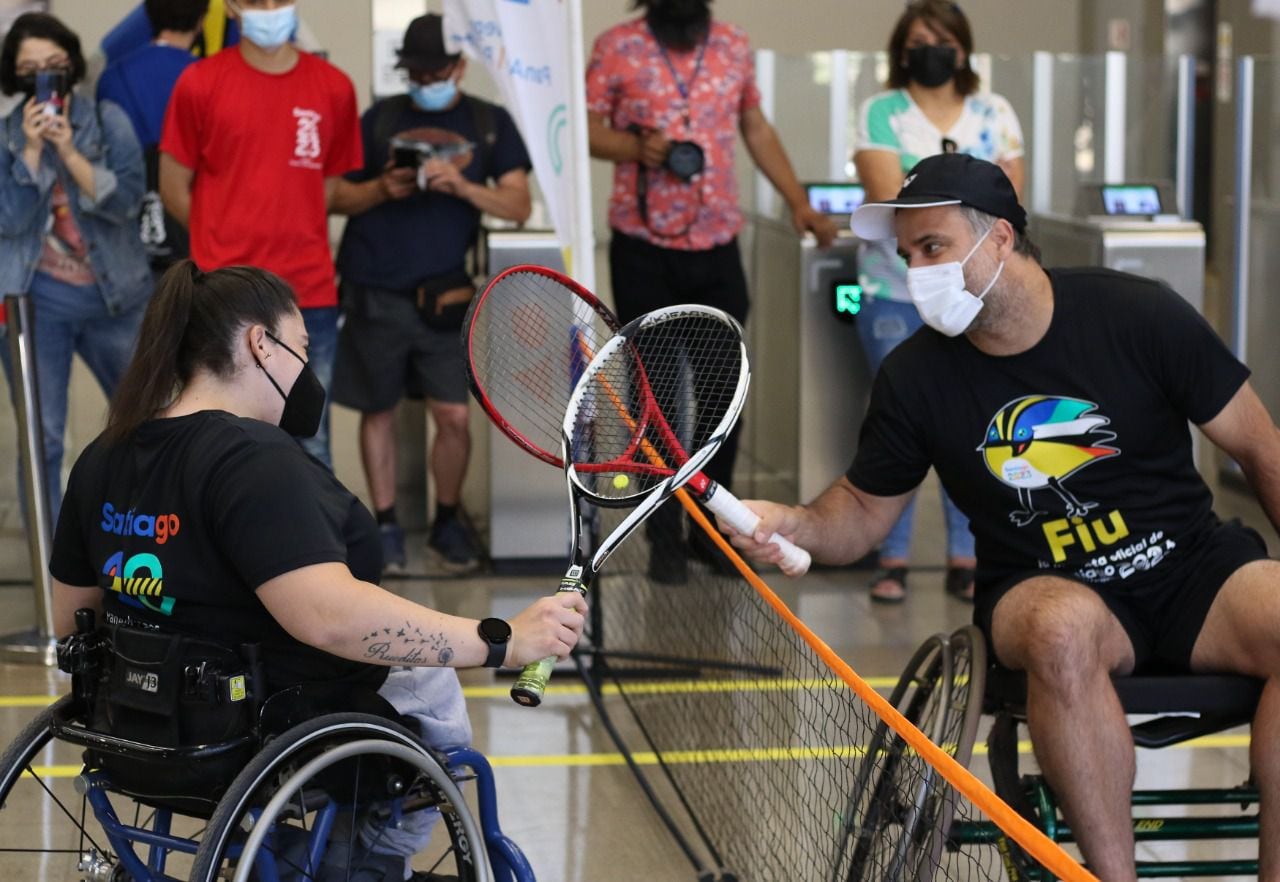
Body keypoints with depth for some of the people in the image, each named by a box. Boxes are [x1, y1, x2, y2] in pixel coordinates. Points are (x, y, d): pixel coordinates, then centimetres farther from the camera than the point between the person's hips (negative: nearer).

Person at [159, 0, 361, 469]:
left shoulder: (334, 87, 5)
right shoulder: (200, 83, -2)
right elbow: (174, 190, 4)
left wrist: (291, 238, 10)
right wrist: (226, 248, 9)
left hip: (310, 293, 2)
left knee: (311, 443, 8)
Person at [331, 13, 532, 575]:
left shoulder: (489, 123, 6)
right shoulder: (382, 118, 6)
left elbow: (518, 206, -2)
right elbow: (336, 197, 7)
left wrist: (463, 186, -17)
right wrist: (382, 190, -12)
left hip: (443, 293, 0)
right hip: (374, 293, 0)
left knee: (453, 414, -3)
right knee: (378, 410, 6)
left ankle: (447, 521, 16)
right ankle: (385, 525, 17)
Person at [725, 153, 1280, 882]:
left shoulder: (1139, 315, -7)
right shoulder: (915, 377, -2)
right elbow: (864, 511, 10)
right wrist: (796, 525, -10)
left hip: (1192, 562, 0)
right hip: (1046, 591, 0)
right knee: (1062, 629, -37)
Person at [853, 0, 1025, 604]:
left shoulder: (994, 115, 9)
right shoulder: (881, 113, 1)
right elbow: (889, 194, -11)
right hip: (896, 294, -2)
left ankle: (965, 559, 9)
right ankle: (892, 559, 8)